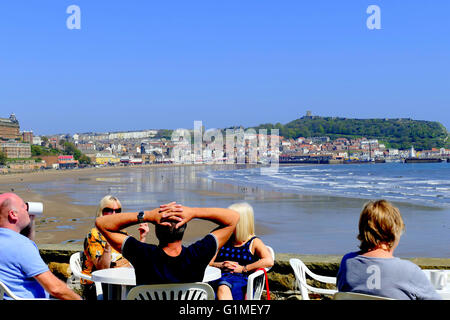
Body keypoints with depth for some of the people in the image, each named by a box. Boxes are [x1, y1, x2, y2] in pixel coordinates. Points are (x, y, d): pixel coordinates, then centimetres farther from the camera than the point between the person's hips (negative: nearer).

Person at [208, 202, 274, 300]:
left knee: (223, 287, -40)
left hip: (242, 280, -3)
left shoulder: (253, 242, 12)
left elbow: (269, 261, -7)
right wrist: (221, 265, -2)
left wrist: (242, 268, -6)